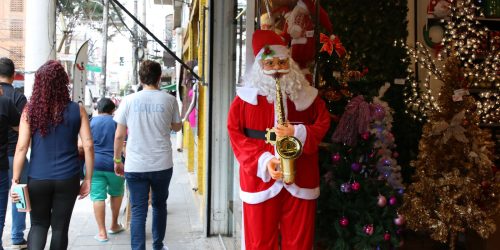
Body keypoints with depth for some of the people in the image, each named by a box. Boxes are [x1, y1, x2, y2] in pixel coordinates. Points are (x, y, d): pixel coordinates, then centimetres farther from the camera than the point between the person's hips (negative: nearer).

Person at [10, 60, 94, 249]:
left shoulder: (30, 110, -3)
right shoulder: (77, 110, -3)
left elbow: (21, 147, -5)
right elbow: (88, 146, -5)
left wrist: (15, 180, 1)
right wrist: (88, 179, 3)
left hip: (37, 179, 0)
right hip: (68, 179, 0)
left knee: (38, 224, 18)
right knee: (60, 227, 13)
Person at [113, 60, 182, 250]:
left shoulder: (129, 100, -2)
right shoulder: (169, 100, -2)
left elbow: (119, 135, 1)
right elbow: (176, 127, 13)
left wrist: (117, 160, 12)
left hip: (135, 166, -1)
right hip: (162, 164, 1)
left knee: (138, 211, 4)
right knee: (159, 205, 21)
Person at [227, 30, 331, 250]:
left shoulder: (306, 95, 4)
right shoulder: (246, 96, -1)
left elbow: (323, 125, 6)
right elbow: (235, 134, -3)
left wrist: (298, 133, -15)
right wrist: (263, 160, -16)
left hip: (301, 180, 1)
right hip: (260, 178, -1)